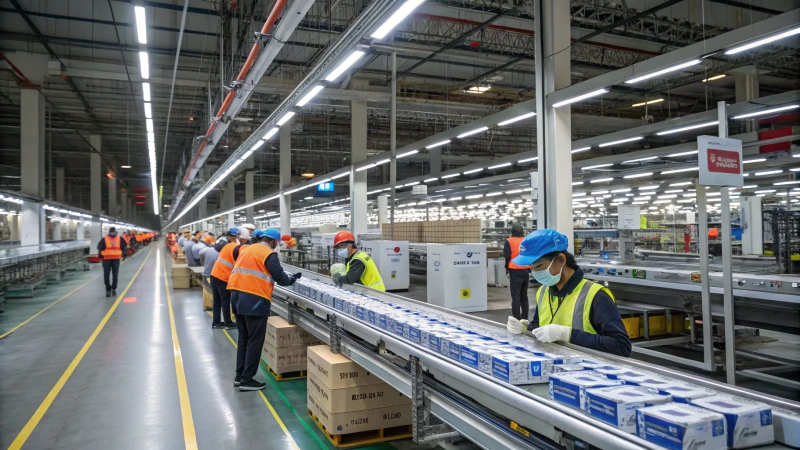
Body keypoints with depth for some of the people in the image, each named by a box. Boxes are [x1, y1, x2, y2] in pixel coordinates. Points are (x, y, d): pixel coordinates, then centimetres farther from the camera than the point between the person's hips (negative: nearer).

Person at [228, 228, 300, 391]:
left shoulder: (247, 250, 18)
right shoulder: (269, 254, -6)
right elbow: (280, 278, -9)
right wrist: (292, 279, 11)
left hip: (239, 298, 8)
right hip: (255, 301, -8)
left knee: (244, 339, 18)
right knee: (255, 341, 0)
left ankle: (239, 376, 24)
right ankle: (247, 380, 4)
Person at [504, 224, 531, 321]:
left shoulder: (509, 241, -4)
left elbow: (507, 256, -9)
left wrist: (507, 270, 1)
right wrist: (529, 270, 11)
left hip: (515, 271, -4)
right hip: (526, 271, 4)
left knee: (515, 296, -1)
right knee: (524, 295, 15)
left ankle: (516, 319, -4)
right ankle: (524, 318, 19)